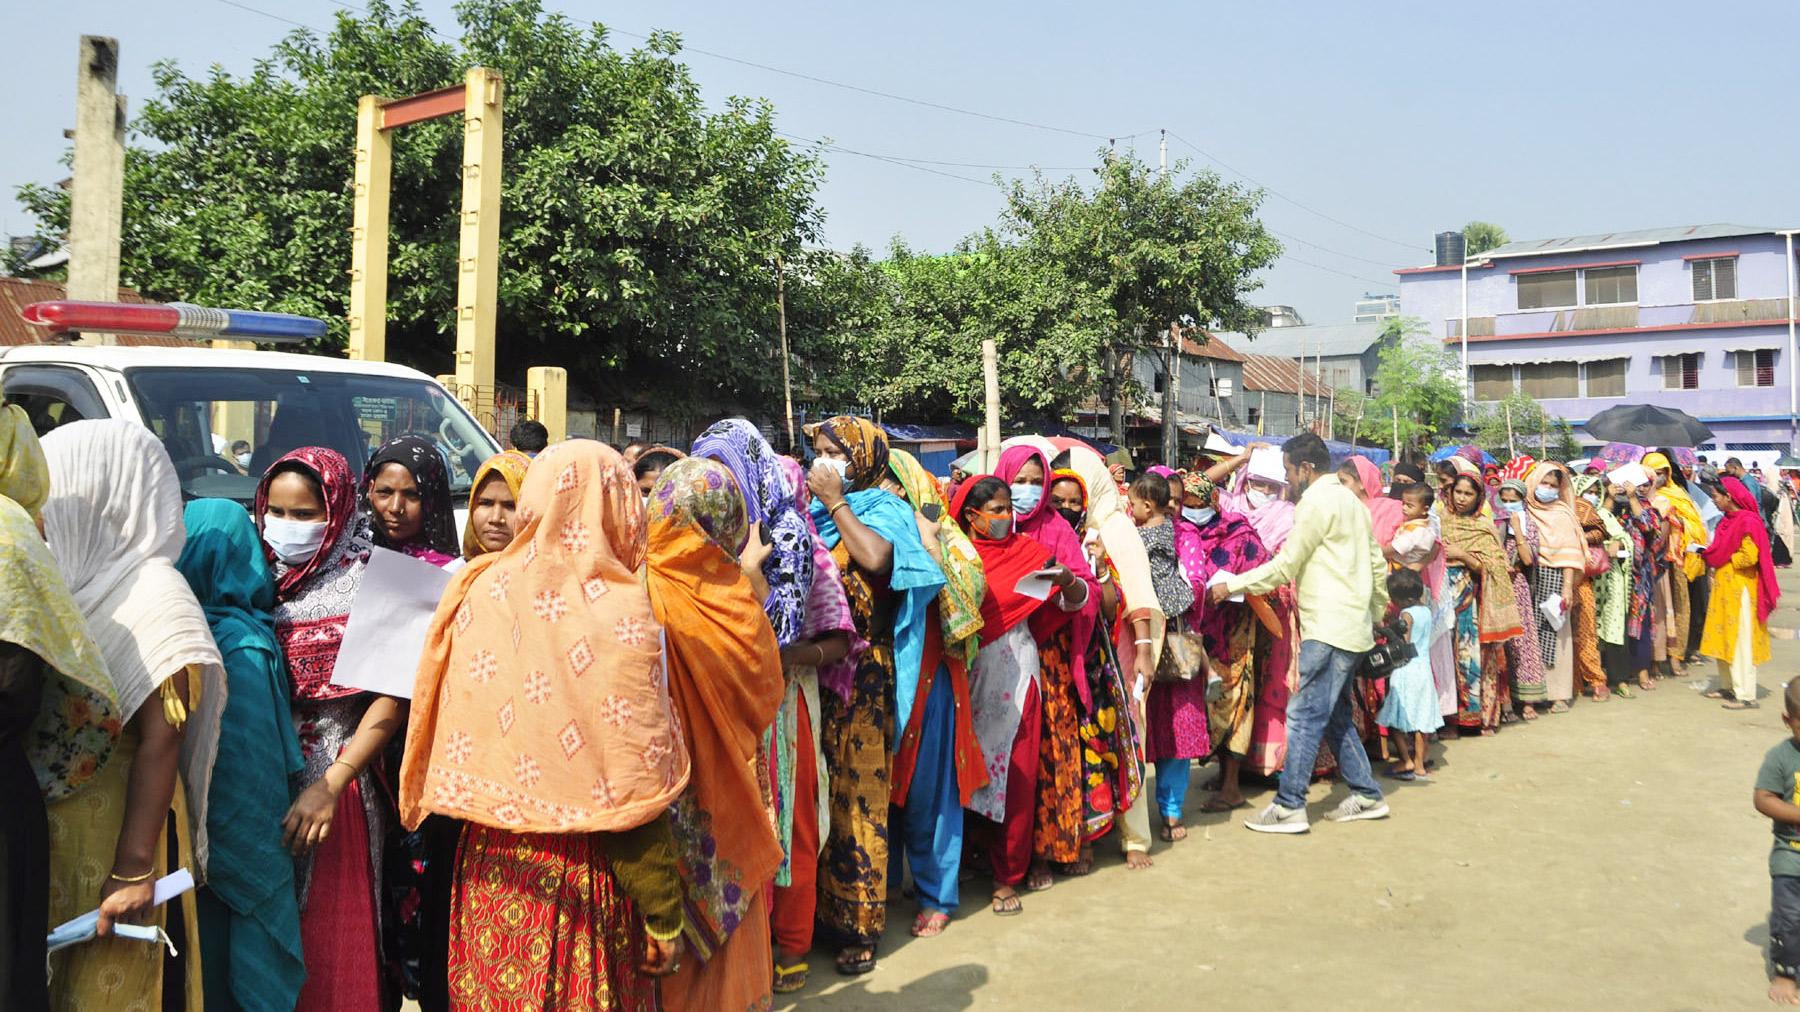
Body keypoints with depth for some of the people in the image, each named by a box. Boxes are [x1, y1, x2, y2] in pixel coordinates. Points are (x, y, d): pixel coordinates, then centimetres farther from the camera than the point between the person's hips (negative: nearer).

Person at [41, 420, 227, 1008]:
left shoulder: (152, 592, -13)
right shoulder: (64, 578, 9)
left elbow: (160, 743, -18)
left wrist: (134, 871, -22)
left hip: (110, 829, -7)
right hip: (43, 825, 7)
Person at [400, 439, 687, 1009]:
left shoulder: (480, 588, -4)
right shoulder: (618, 611, -16)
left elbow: (450, 728, 3)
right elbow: (637, 784, -15)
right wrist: (665, 915, -8)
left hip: (486, 861, 4)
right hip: (580, 876, -4)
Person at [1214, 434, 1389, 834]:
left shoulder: (1316, 502, -12)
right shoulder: (1351, 500, 18)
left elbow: (1285, 566, -12)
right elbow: (1377, 565, 20)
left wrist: (1232, 586, -5)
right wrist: (1377, 614, 26)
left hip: (1329, 628, -10)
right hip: (1353, 627, 10)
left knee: (1305, 715, -8)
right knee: (1334, 715, 16)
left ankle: (1289, 807, -6)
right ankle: (1366, 796, 21)